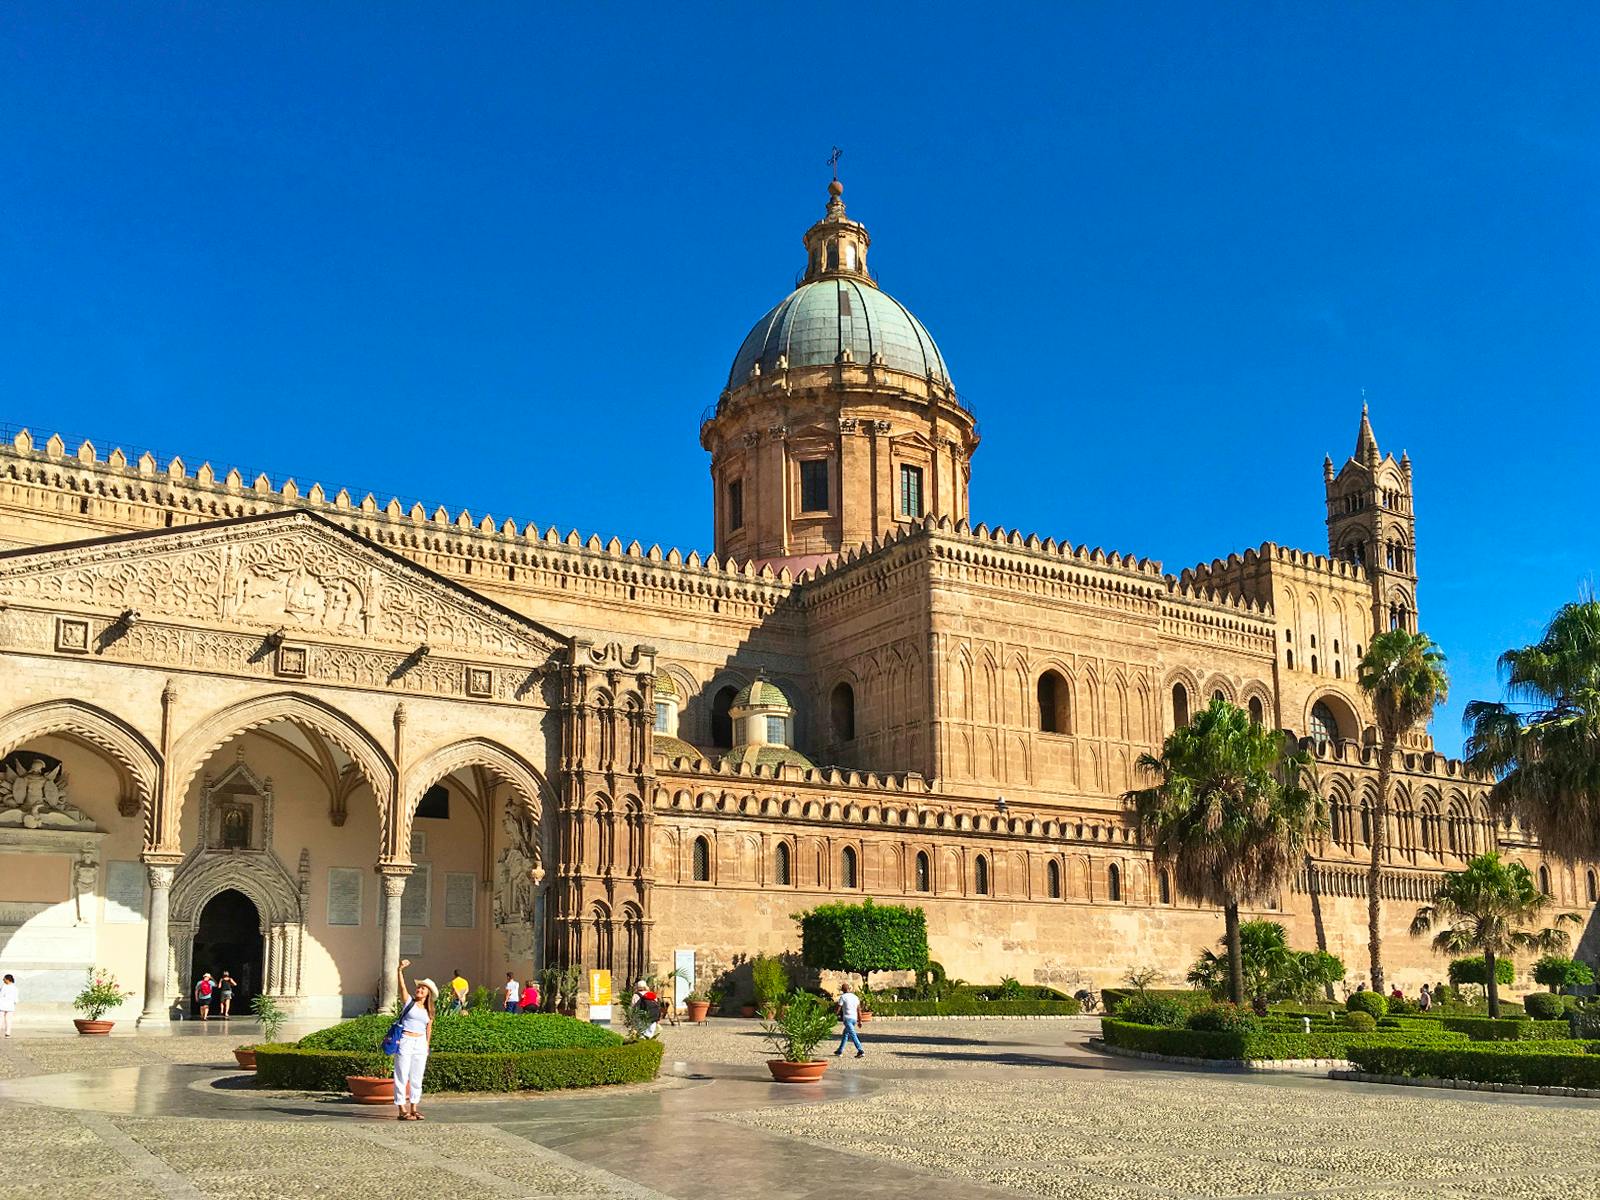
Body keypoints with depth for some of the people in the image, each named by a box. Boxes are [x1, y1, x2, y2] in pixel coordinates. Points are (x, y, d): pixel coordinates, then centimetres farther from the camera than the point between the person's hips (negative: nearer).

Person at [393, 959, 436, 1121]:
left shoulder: (429, 1011, 11)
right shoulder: (409, 1001, 2)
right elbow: (402, 985, -13)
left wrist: (427, 1047, 13)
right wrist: (400, 969, -27)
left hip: (420, 1044, 4)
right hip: (405, 1041, -4)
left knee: (417, 1078, 8)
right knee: (402, 1076, -3)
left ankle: (414, 1109, 16)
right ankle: (402, 1110, 0)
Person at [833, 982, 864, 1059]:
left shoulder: (843, 997, -4)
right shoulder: (855, 997, 13)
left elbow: (838, 1008, -6)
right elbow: (859, 1010, 13)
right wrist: (860, 1021, 16)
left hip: (847, 1018, -7)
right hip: (854, 1018, 7)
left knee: (853, 1035, -13)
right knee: (845, 1034, 19)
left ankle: (860, 1051, -24)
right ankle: (840, 1051, 26)